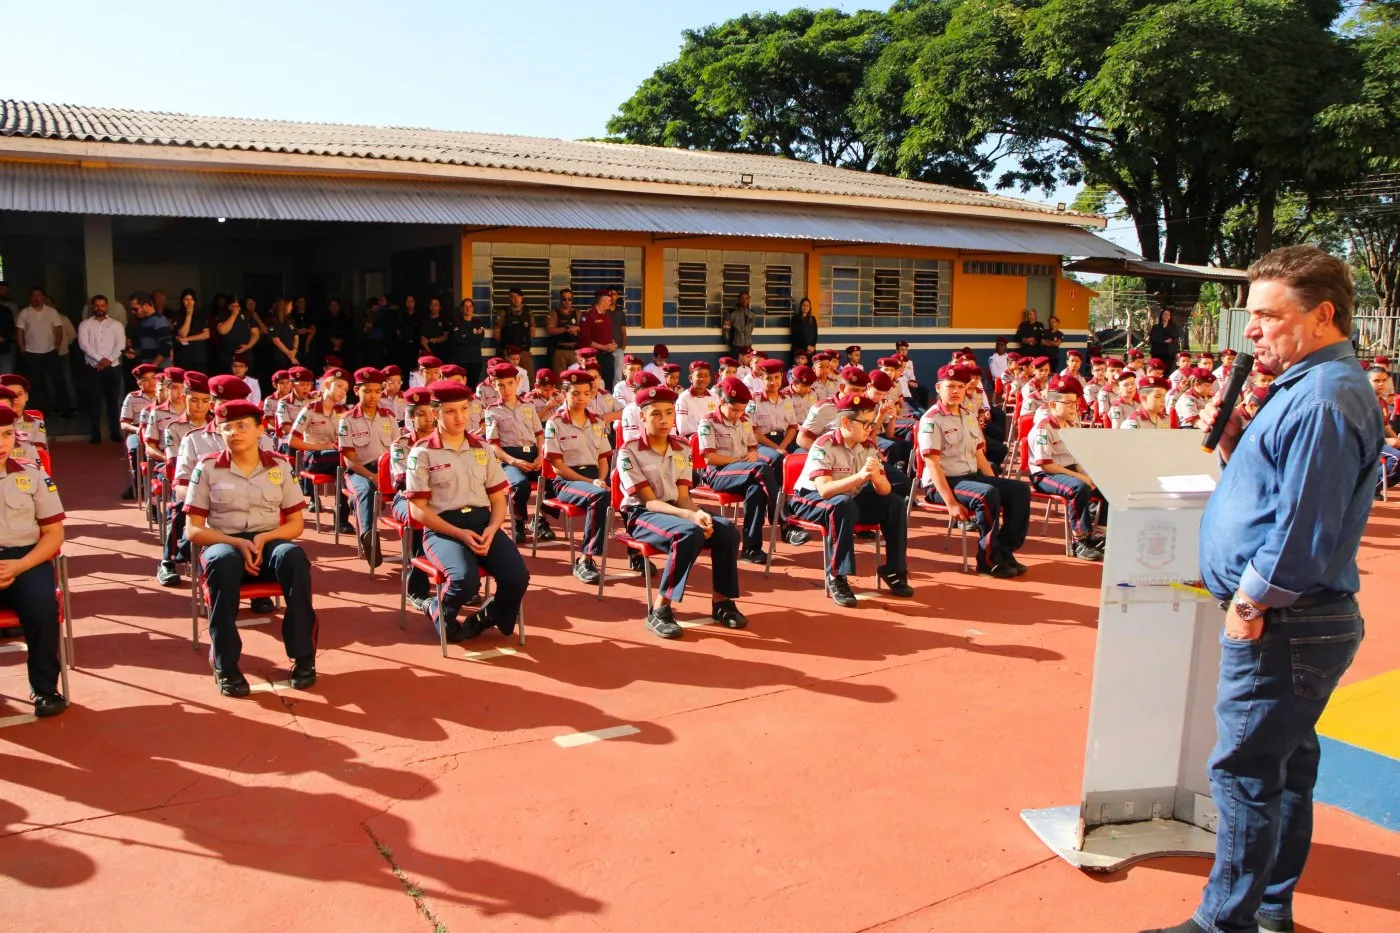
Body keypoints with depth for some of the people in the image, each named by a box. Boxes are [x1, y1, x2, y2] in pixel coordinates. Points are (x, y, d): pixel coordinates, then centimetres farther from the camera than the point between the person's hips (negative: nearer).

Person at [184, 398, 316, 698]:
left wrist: (264, 538, -14)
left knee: (293, 556, -35)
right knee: (224, 562, -39)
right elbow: (193, 530, -1)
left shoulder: (279, 466, 7)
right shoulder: (208, 468, 2)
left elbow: (295, 524, 7)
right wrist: (238, 542, -17)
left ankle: (303, 657, -26)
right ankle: (226, 666, -29)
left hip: (270, 542, 1)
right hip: (223, 543, -1)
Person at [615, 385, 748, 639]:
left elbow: (682, 496, 2)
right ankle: (660, 611, -30)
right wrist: (690, 516, -30)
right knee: (689, 533, -36)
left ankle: (721, 602, -9)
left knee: (727, 529, -21)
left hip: (676, 510, 6)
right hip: (642, 515, -5)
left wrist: (700, 513, -22)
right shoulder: (629, 452, -10)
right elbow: (649, 501, -16)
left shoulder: (682, 449, 7)